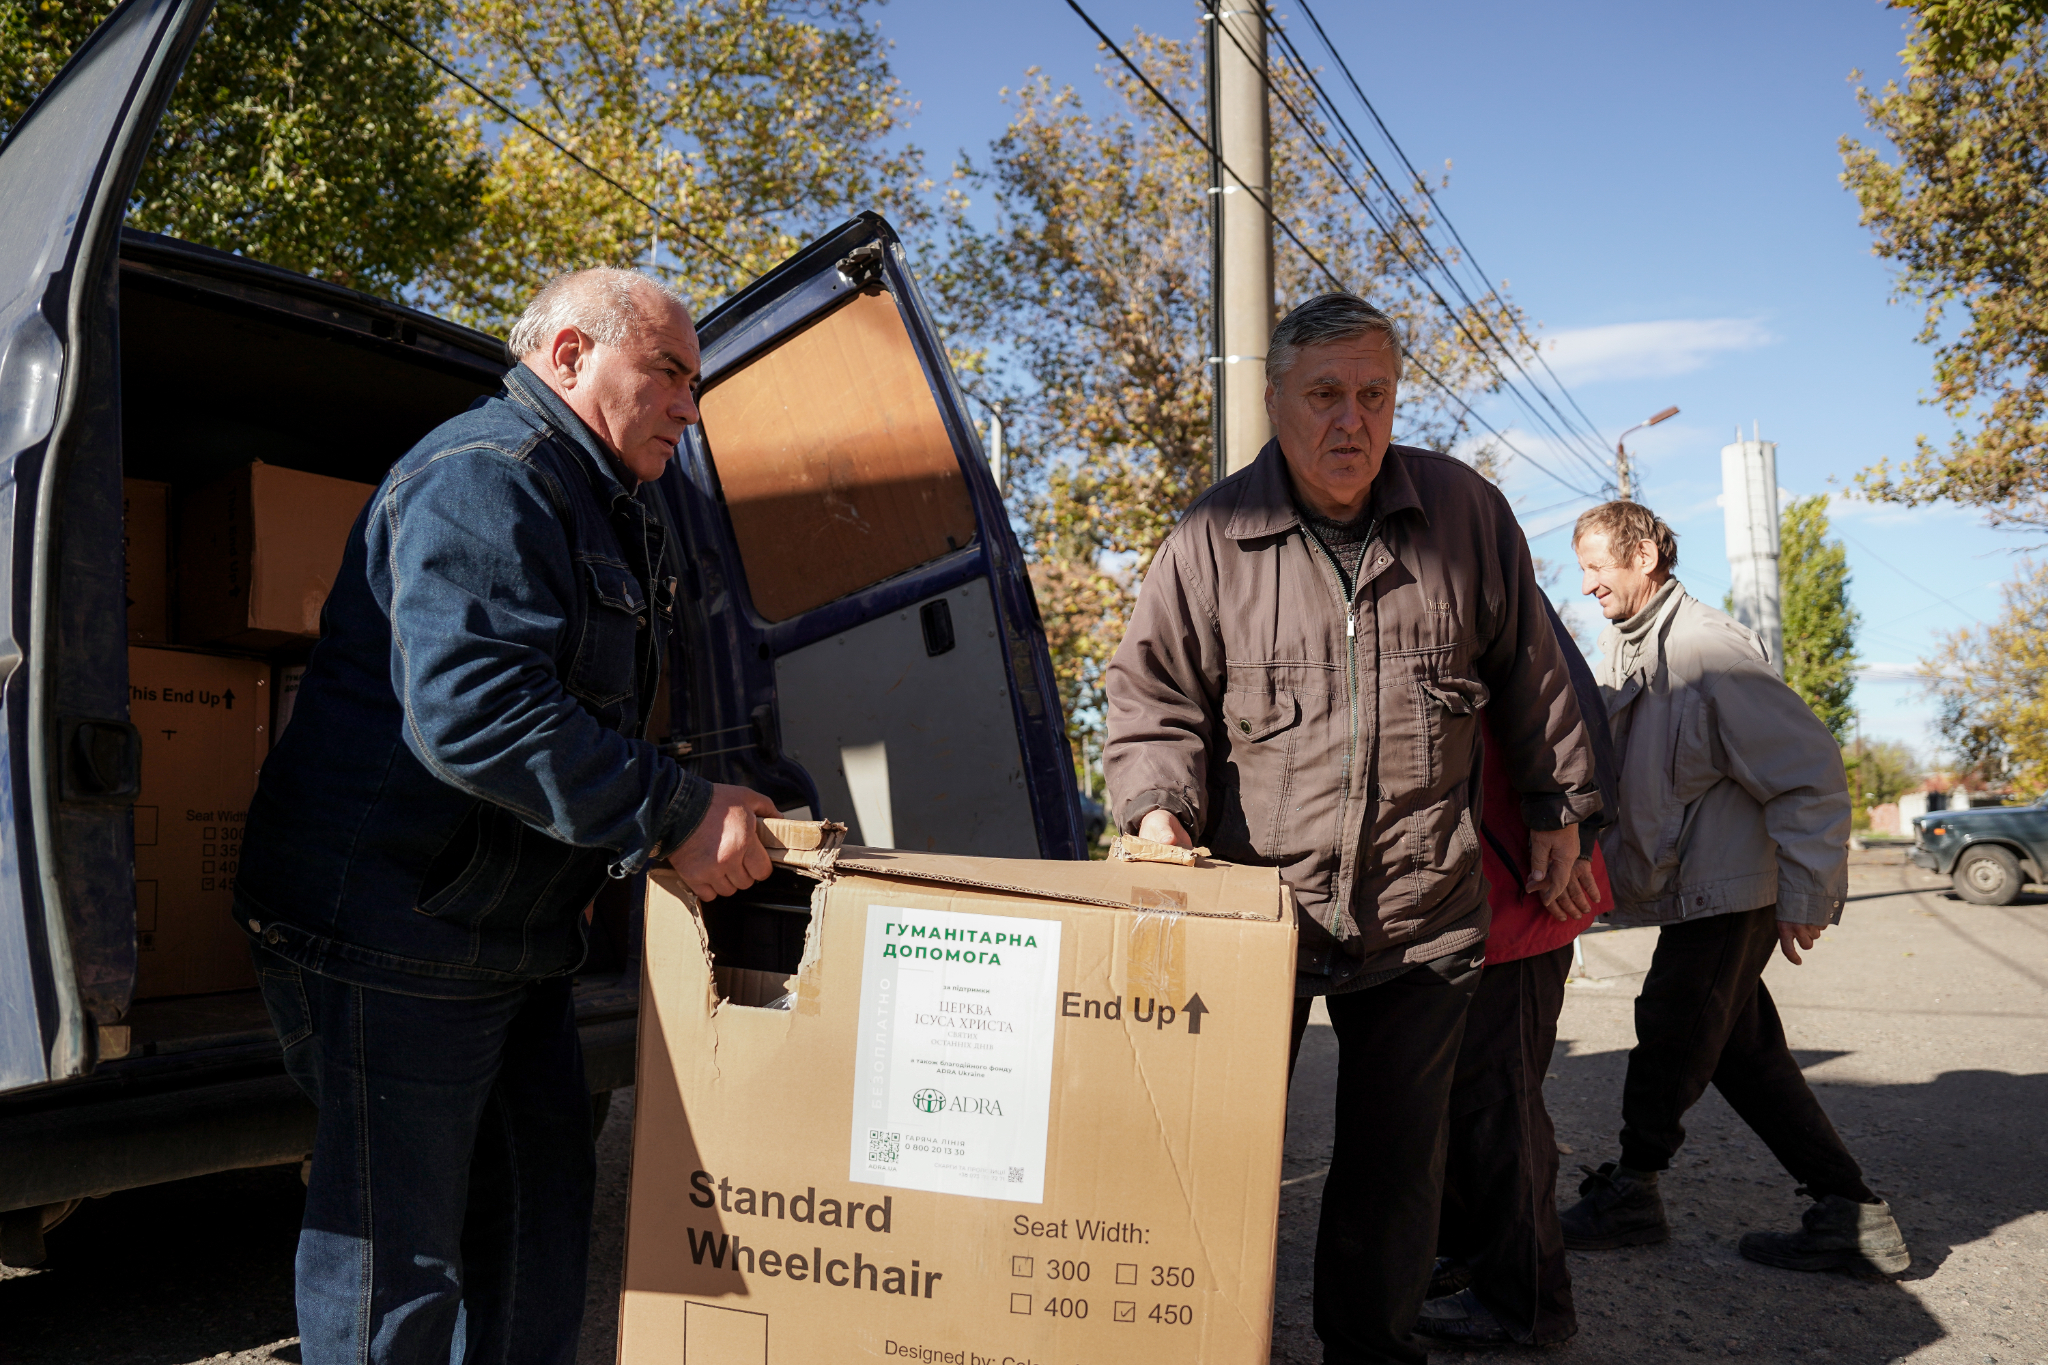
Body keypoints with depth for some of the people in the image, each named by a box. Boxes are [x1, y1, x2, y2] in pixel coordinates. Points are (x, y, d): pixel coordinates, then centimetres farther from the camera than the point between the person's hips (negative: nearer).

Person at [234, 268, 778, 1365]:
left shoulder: (603, 506, 18)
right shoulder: (486, 474, -17)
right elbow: (470, 708, -30)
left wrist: (705, 812, 8)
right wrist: (671, 816, -27)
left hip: (511, 933, 11)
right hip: (392, 931, -10)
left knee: (540, 1211, 18)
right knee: (396, 1255, 1)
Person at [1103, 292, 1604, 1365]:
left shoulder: (1466, 512, 1)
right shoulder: (1211, 539, -4)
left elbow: (1527, 671, 13)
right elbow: (1154, 696, 1)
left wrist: (1556, 804, 17)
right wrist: (1157, 807, -16)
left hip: (1422, 909, 2)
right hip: (1257, 899, -1)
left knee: (1396, 1156, 13)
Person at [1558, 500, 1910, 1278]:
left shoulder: (1708, 648, -19)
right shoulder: (1620, 647, 9)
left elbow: (1810, 771, -20)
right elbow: (1602, 761, 20)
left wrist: (1804, 899, -19)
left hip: (1730, 885, -9)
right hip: (1694, 885, 9)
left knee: (1671, 1033, 1)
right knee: (1743, 1050, 11)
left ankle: (1630, 1191, 18)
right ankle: (1853, 1216, 18)